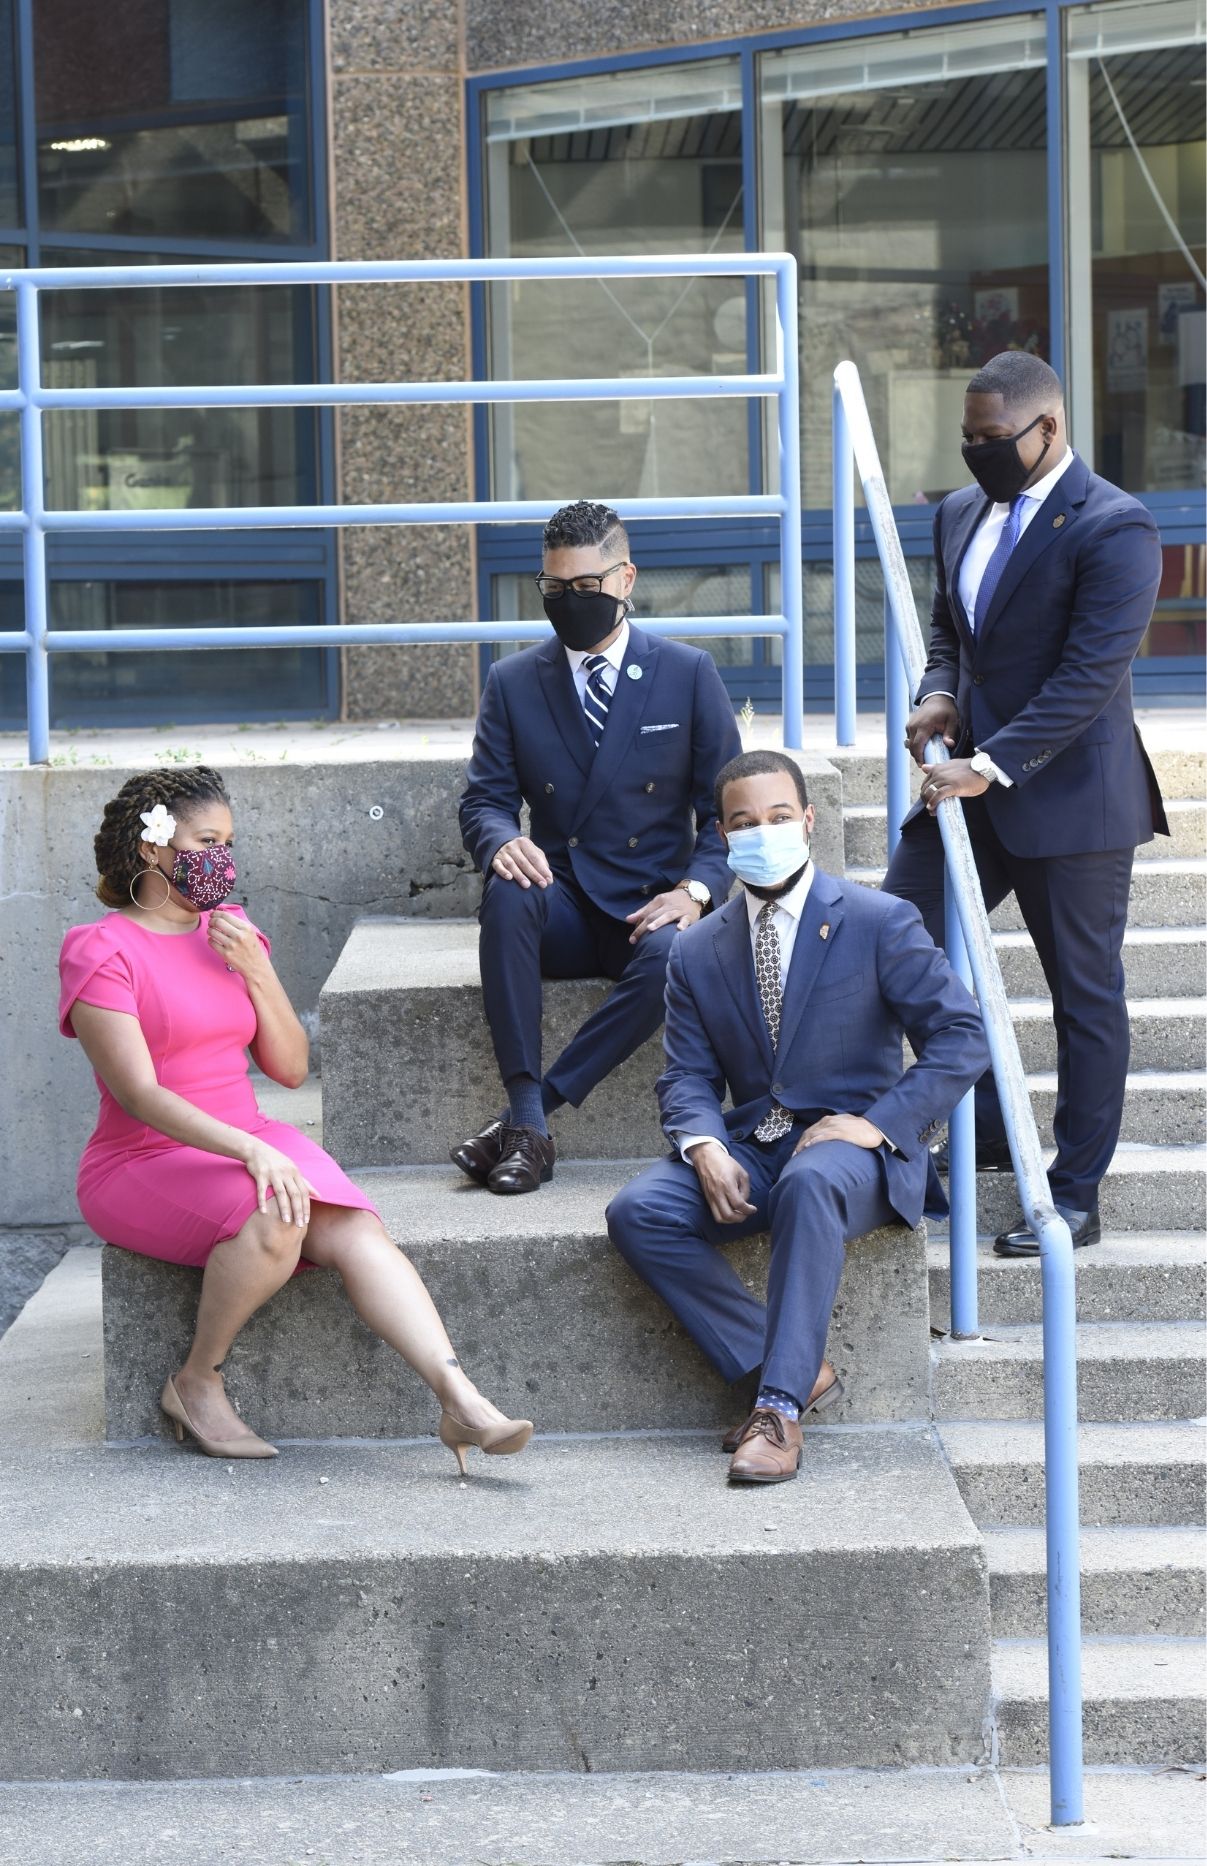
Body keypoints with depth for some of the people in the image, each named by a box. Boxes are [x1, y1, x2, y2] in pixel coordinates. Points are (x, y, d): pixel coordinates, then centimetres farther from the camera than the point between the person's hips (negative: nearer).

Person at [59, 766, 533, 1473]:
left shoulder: (233, 934, 13)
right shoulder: (101, 951, -7)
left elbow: (292, 1069, 11)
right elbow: (139, 1094, -19)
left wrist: (259, 974, -5)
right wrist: (249, 1150, -32)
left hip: (252, 1144, 5)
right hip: (143, 1163, -5)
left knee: (357, 1230, -24)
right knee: (274, 1220, -35)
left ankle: (462, 1402, -36)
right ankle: (198, 1383, -13)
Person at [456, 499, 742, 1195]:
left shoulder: (689, 673, 4)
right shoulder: (514, 682, 8)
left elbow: (727, 804, 4)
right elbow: (485, 799, 5)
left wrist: (696, 889, -15)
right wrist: (503, 843, -20)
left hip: (649, 909, -1)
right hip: (562, 909, 2)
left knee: (670, 958, -37)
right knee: (508, 893, -34)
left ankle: (539, 1103, -28)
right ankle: (527, 1122, -36)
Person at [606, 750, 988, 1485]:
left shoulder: (880, 923, -1)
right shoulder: (698, 953, 11)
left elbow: (963, 1039, -5)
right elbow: (688, 1077, 9)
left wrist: (878, 1123, -17)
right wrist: (706, 1147, -15)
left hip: (851, 1147, -4)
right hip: (750, 1148, 5)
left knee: (810, 1183, -40)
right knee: (637, 1213, -22)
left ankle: (780, 1409, -36)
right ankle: (799, 1369, -17)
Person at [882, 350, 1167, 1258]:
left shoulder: (1114, 528, -15)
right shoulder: (962, 513, 10)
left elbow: (1090, 674, -20)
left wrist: (993, 767, -24)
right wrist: (939, 695, -1)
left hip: (1071, 798, -8)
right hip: (976, 780, 8)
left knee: (1085, 994, 3)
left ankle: (1074, 1194, 13)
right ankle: (987, 1130, 21)